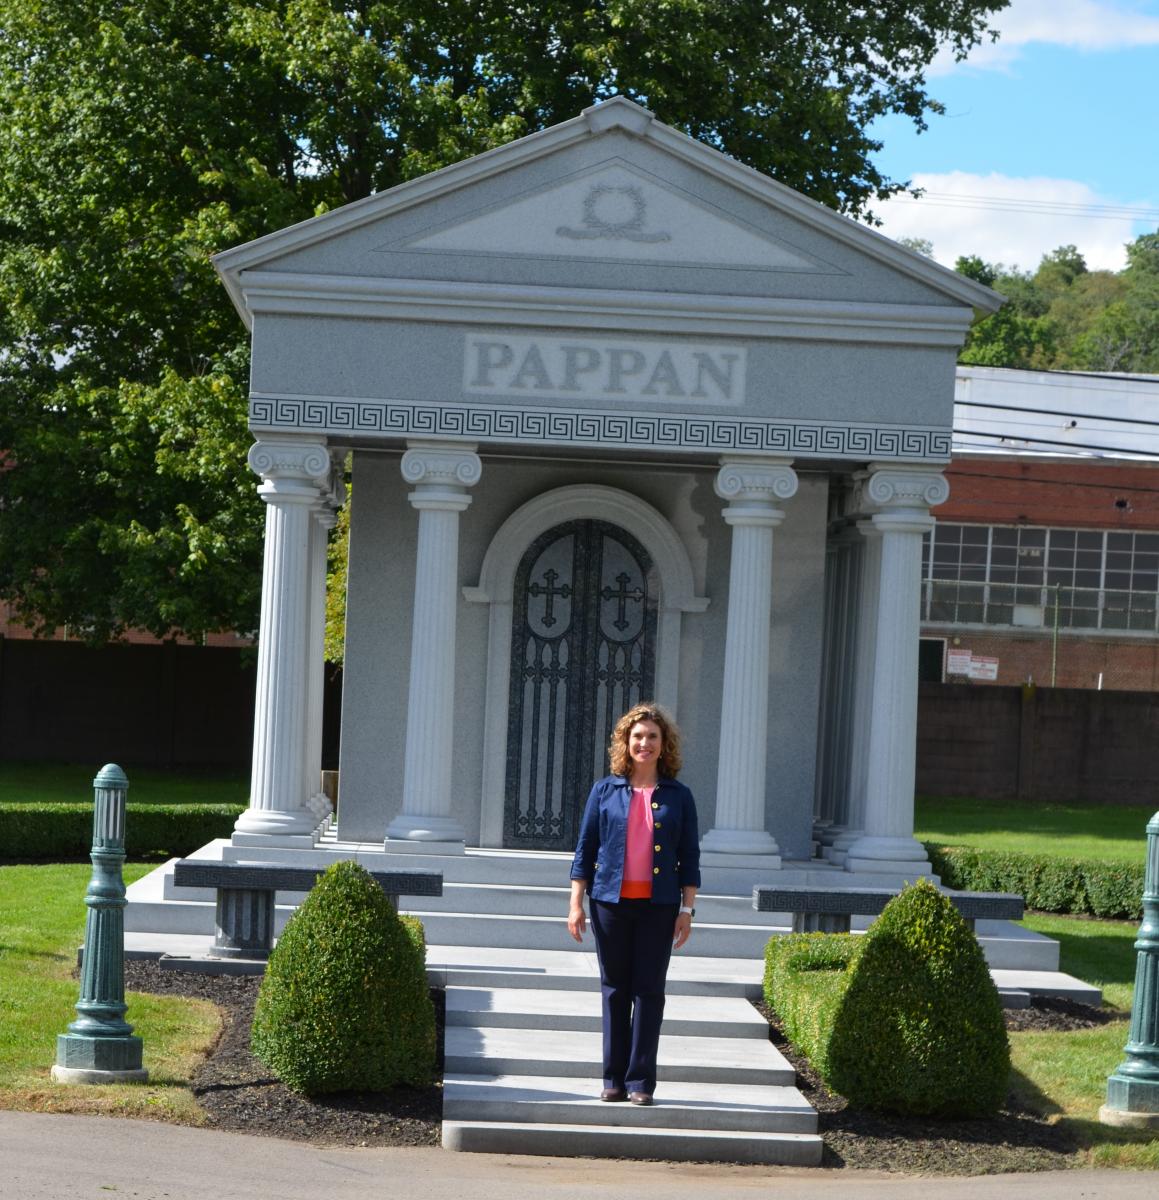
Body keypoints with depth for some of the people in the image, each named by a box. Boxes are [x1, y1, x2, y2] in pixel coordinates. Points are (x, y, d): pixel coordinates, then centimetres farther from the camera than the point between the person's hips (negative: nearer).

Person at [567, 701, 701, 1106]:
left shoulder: (678, 797, 5)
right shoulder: (605, 791, 5)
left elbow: (689, 858, 6)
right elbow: (585, 849, 6)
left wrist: (687, 910, 0)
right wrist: (576, 903, 1)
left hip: (658, 905, 0)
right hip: (610, 902, 0)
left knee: (649, 990, 0)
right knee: (614, 989, 5)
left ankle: (641, 1081, 3)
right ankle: (614, 1078, 10)